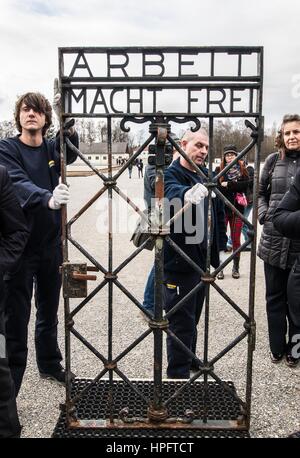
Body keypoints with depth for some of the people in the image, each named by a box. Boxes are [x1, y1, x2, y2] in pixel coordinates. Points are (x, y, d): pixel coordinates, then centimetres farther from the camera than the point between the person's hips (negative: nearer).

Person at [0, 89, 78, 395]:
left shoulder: (53, 148, 8)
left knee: (49, 311, 19)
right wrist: (48, 199, -43)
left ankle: (50, 365, 37)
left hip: (52, 243, 5)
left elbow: (72, 151, -13)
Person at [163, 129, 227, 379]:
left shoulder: (207, 177, 10)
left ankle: (189, 359, 41)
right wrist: (187, 194, -58)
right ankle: (178, 373, 14)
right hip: (180, 262, -7)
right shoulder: (171, 175, -12)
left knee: (193, 317, 22)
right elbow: (172, 193, -37)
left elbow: (219, 212, 19)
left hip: (203, 259, 7)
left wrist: (220, 244, 15)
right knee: (182, 321, 0)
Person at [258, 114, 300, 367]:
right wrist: (264, 213, -2)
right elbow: (260, 191, 14)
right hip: (273, 240, 2)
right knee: (275, 297, 12)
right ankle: (277, 347, 27)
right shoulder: (273, 160, 5)